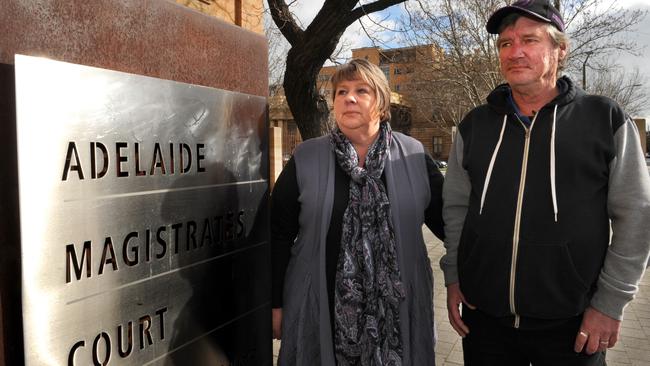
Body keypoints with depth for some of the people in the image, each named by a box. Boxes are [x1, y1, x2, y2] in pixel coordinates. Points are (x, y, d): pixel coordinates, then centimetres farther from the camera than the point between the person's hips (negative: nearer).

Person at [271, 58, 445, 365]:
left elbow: (448, 220, 6)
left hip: (398, 309, 1)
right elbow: (279, 235, 0)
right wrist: (275, 303, 0)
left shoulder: (415, 156, 1)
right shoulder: (306, 159, -1)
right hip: (319, 311, 0)